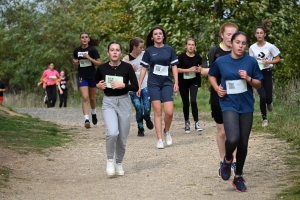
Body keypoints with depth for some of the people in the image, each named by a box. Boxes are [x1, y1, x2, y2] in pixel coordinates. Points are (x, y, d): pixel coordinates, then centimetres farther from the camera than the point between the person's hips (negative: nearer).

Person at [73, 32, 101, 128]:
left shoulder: (93, 50, -9)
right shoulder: (77, 50, 0)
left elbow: (99, 63, -9)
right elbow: (74, 59, 20)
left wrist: (89, 58, -22)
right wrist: (75, 62, -3)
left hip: (92, 76, 0)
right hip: (82, 76, 0)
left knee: (92, 97, 15)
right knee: (85, 97, -14)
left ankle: (94, 113, 44)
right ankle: (86, 119, -20)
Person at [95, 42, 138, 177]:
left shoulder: (127, 67, -6)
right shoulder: (102, 68, -2)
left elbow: (136, 87, -6)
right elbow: (96, 81, 17)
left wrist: (123, 85, -21)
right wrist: (99, 86, -4)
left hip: (124, 102, 1)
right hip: (108, 102, -1)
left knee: (122, 138, 6)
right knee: (112, 132, -23)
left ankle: (119, 163, 29)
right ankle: (110, 160, -1)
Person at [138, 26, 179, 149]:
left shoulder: (169, 49, 4)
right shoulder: (149, 51, 3)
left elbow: (174, 66, 8)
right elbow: (144, 69, 5)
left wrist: (176, 83, 1)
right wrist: (138, 86, 2)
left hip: (167, 83, 0)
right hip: (153, 84, 0)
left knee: (169, 112, -10)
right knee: (157, 111, -2)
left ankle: (167, 131, 19)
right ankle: (159, 140, 3)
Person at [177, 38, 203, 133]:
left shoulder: (198, 57, 0)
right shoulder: (181, 57, -7)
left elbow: (200, 68, 15)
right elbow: (177, 69, -11)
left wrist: (199, 69, -8)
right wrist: (189, 69, -18)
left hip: (194, 82, 0)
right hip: (183, 82, 0)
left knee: (193, 101, -17)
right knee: (185, 103, 8)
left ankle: (196, 123, -14)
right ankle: (187, 123, 23)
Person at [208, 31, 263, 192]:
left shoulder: (251, 62, -3)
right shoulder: (221, 61, -3)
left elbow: (258, 84, 4)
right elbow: (211, 75, 16)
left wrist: (248, 78, -15)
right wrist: (217, 88, -1)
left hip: (246, 107, 2)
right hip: (229, 105, -2)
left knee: (243, 144, 7)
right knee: (233, 138, -24)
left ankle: (238, 177, 25)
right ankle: (227, 160, 10)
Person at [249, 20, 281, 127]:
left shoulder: (270, 47, -10)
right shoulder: (252, 48, -2)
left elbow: (278, 59, -2)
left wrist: (268, 62, -17)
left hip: (267, 73, -1)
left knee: (268, 98, -1)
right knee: (262, 96, -14)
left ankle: (269, 102, 41)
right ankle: (264, 118, 6)